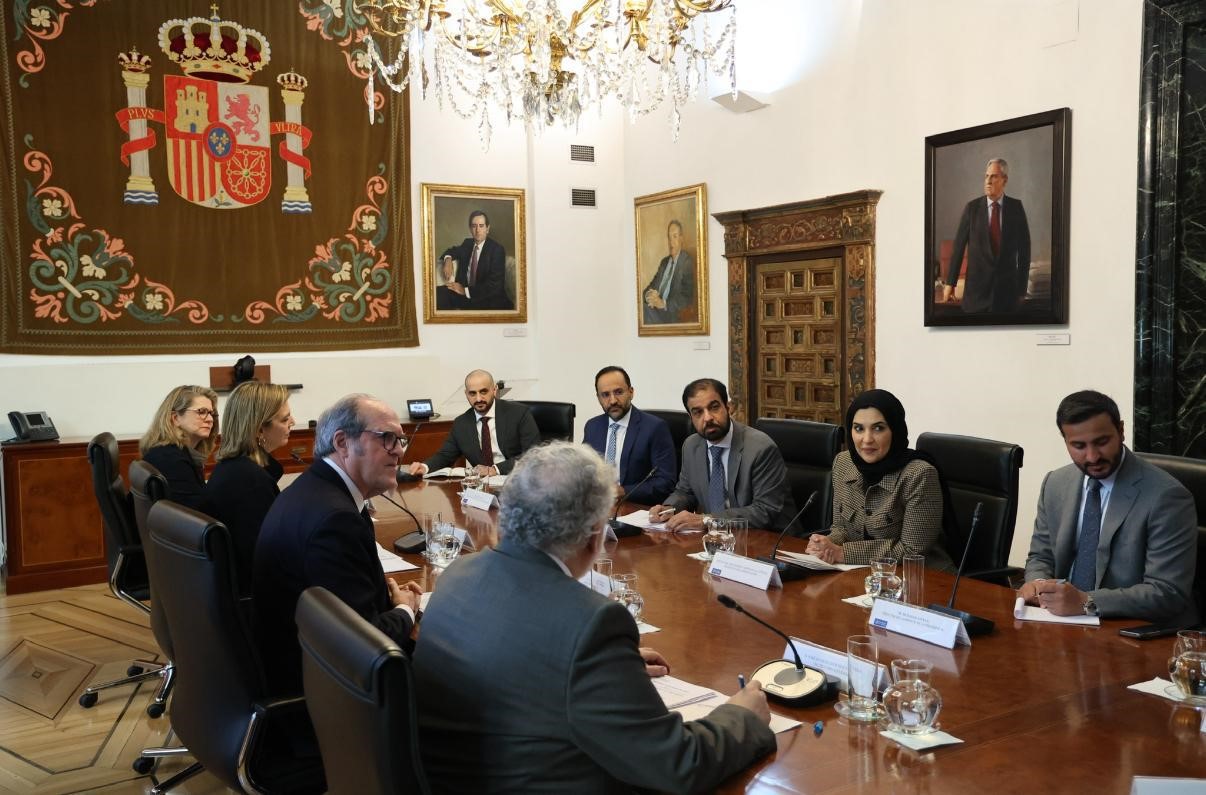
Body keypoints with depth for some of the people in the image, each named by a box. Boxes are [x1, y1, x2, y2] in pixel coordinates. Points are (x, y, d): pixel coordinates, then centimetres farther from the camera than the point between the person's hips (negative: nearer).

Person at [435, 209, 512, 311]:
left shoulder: (497, 249, -11)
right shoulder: (467, 243, 9)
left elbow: (494, 285, -18)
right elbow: (453, 250, 30)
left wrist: (466, 290, -20)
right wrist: (448, 259, 5)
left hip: (489, 299, -6)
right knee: (439, 292, -19)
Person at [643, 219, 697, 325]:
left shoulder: (688, 262, -1)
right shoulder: (664, 262, 22)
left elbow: (687, 297, -10)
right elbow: (652, 286, 16)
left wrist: (664, 303, -23)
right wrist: (649, 295, -8)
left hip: (671, 316, -6)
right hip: (657, 311, 6)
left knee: (647, 312, -35)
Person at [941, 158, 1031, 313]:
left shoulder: (1016, 207, 1)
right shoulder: (972, 207, -1)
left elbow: (1024, 248, 4)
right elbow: (959, 246, -1)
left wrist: (1022, 286, 3)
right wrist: (950, 282, -3)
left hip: (1007, 285, 1)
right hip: (977, 285, -1)